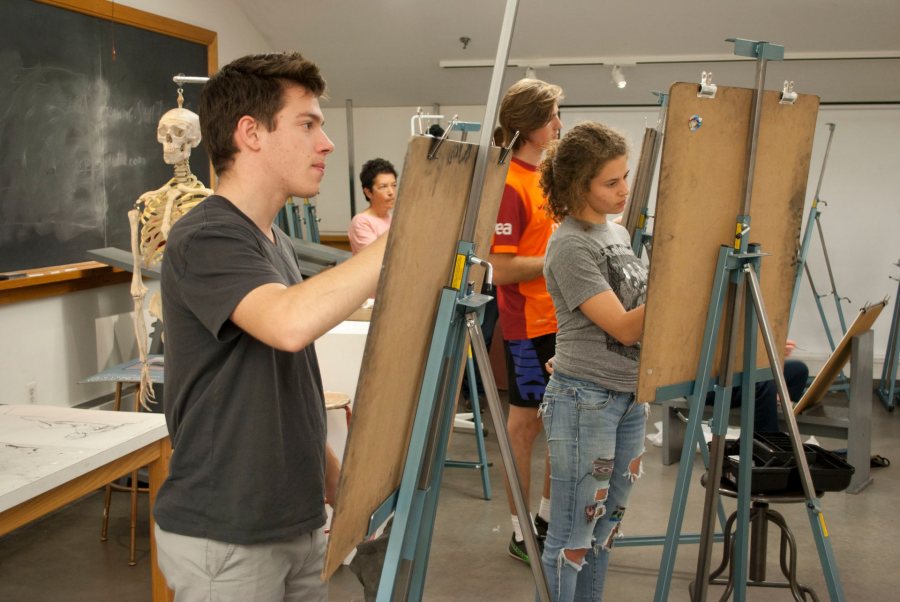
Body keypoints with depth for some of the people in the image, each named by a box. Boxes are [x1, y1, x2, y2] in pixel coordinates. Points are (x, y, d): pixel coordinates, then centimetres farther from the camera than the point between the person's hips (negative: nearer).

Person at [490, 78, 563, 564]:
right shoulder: (508, 185, -17)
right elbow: (502, 270, -21)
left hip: (562, 318, 8)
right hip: (528, 322, -8)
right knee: (526, 420, 5)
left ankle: (548, 515, 34)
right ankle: (521, 530, 20)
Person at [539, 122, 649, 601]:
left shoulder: (618, 233, 10)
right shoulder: (569, 246, -15)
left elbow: (643, 304, 17)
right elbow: (624, 327, -18)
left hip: (632, 396, 8)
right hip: (585, 400, -8)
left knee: (606, 527, 18)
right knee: (573, 535, 2)